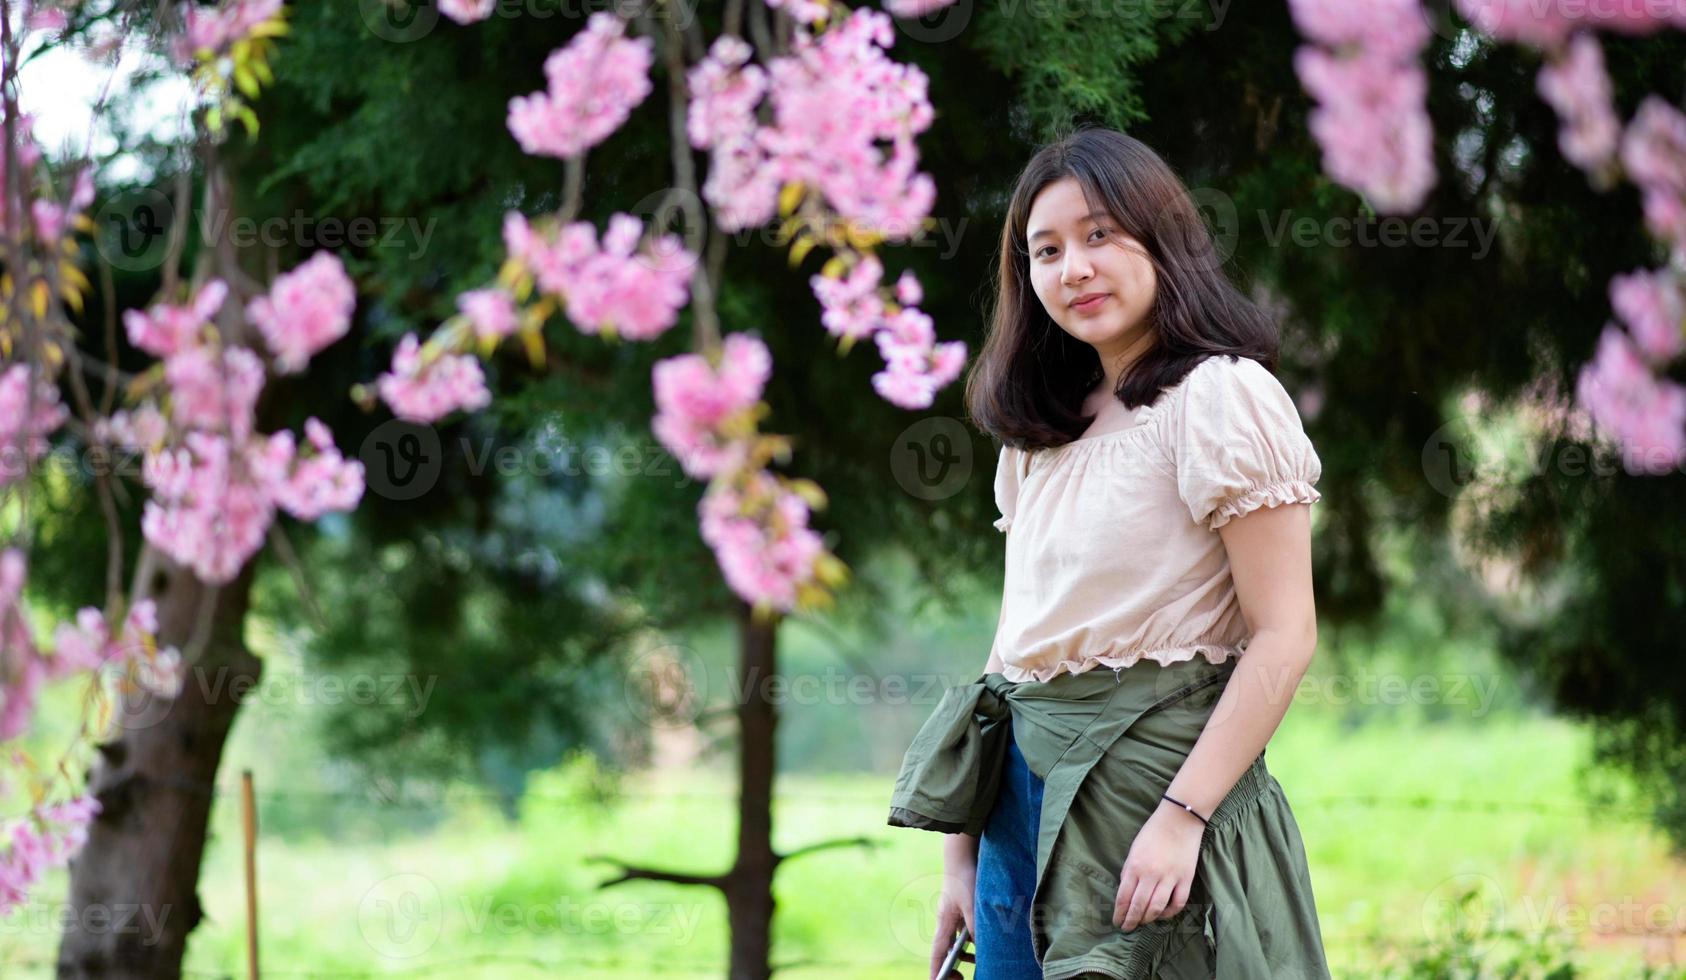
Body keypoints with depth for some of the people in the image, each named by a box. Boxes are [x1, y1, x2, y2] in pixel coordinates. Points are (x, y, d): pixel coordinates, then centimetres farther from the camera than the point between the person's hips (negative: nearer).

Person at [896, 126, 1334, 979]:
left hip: (1155, 776, -7)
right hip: (1024, 796, 7)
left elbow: (1284, 638, -14)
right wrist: (960, 843, 11)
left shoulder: (1220, 397, -8)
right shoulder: (1041, 431, 14)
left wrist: (1180, 814, -21)